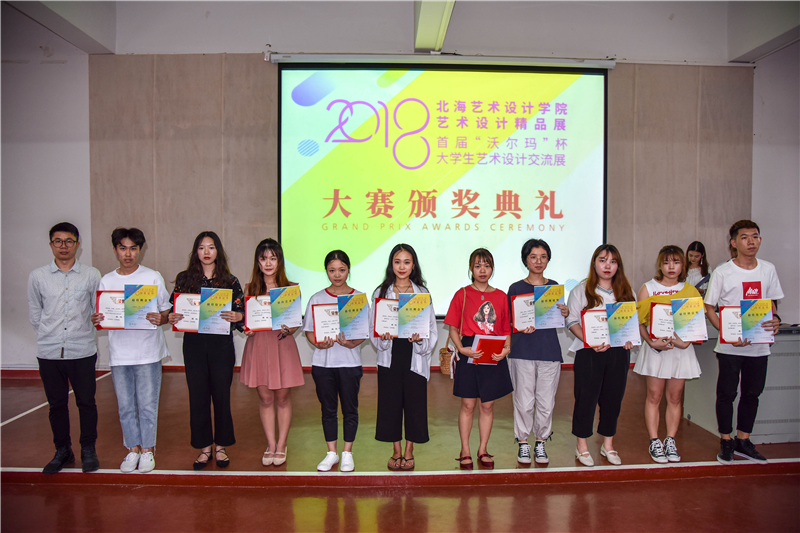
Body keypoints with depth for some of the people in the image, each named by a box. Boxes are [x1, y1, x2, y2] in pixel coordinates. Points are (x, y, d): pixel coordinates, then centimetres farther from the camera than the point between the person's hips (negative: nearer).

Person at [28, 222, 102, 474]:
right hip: (49, 351, 1)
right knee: (56, 404, 11)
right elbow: (34, 314, 11)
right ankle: (62, 451, 26)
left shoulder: (91, 274, 1)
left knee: (86, 402, 5)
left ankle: (88, 449, 21)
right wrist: (48, 337, 8)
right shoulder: (37, 276, 5)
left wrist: (82, 332, 3)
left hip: (83, 350, -1)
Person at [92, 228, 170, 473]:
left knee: (148, 404, 2)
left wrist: (159, 319, -20)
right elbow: (102, 316, 12)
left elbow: (166, 313, 2)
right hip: (119, 353, 3)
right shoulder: (106, 281, 8)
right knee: (125, 405, 9)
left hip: (148, 352, -2)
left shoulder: (153, 277, 0)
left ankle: (147, 449, 17)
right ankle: (133, 449, 24)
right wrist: (96, 320, -11)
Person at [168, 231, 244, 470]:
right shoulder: (185, 279, 7)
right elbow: (175, 308, 8)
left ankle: (221, 446, 20)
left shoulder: (230, 280, 4)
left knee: (221, 394, 4)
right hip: (194, 344, 1)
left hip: (221, 345, -1)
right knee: (198, 395, 5)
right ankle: (204, 448, 19)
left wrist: (237, 316, -20)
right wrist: (172, 317, -13)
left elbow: (241, 311, 1)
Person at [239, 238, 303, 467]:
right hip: (258, 346, 1)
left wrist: (288, 329, -18)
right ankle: (270, 446, 23)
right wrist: (247, 328, -12)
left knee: (283, 397, 7)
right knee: (265, 399, 8)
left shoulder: (291, 288, 1)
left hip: (282, 346, -1)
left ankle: (281, 446, 22)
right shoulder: (250, 288, 5)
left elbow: (297, 322, 2)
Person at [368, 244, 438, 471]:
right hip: (390, 357, 1)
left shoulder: (422, 293, 5)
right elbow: (373, 327, 5)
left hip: (415, 357, 0)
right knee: (391, 403, 5)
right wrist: (383, 337, -15)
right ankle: (396, 452, 23)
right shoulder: (381, 292, 6)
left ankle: (409, 453, 20)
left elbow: (431, 328, 3)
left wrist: (420, 339, -17)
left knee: (414, 403, 4)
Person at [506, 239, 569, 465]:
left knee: (546, 402, 5)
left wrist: (565, 314, -8)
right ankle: (523, 443, 18)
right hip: (522, 351, -2)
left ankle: (540, 443, 23)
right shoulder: (516, 288, 2)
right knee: (524, 401, 1)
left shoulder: (554, 286, 11)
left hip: (549, 351, 2)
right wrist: (520, 327, -19)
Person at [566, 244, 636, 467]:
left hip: (619, 352, 4)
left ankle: (608, 444, 25)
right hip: (589, 352, -3)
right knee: (587, 397, 1)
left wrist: (630, 338, -7)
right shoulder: (581, 290, 1)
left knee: (614, 396, 9)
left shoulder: (626, 292, 11)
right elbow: (572, 321, -5)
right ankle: (582, 445, 15)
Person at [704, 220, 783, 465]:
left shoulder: (768, 269, 5)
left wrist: (775, 319, -7)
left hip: (759, 345, 4)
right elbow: (709, 308, -5)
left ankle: (743, 441, 28)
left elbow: (772, 302, 15)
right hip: (729, 346, -4)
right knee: (726, 394, 4)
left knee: (752, 394, 13)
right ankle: (726, 442, 19)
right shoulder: (722, 272, -7)